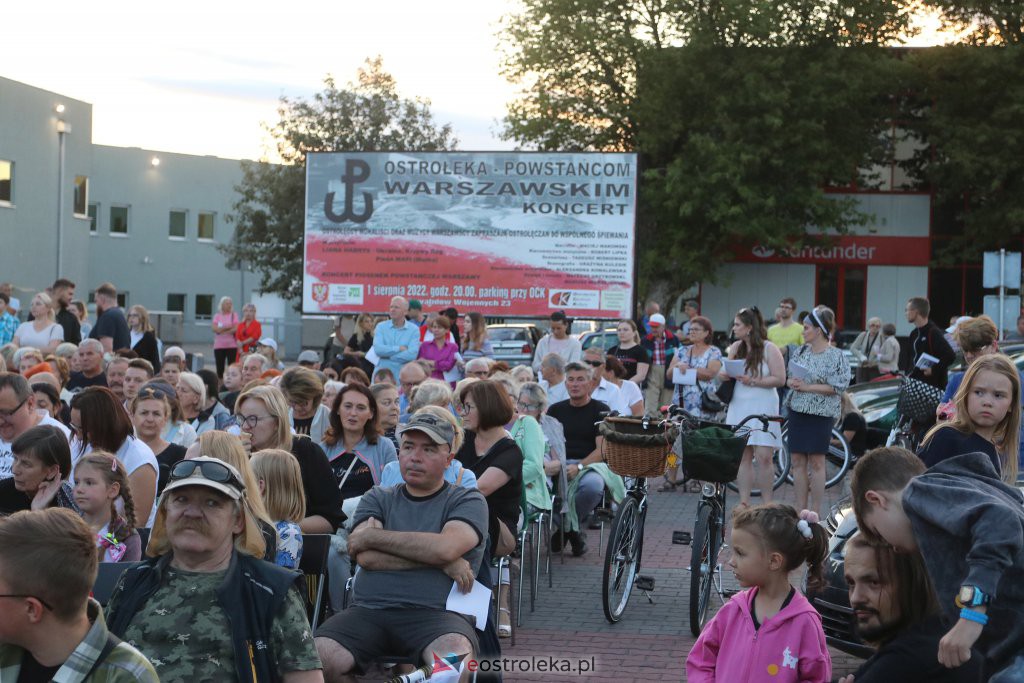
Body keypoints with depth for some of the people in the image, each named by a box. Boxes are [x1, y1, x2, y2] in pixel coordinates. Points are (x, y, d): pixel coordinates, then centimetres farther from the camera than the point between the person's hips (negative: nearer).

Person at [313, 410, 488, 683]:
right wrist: (442, 562, -6)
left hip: (436, 612, -3)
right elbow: (366, 557, -1)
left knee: (456, 655, -37)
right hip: (369, 610, 3)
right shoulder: (377, 499, 18)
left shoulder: (468, 501, 10)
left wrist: (373, 536, -1)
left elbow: (445, 547, -12)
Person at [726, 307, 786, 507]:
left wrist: (753, 381, -16)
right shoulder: (735, 348, 12)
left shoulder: (769, 349, -5)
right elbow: (729, 373, 23)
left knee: (763, 457, -7)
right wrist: (724, 375, 0)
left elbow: (780, 379, -10)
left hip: (763, 408, -5)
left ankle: (767, 503, 3)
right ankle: (744, 502, 8)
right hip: (739, 406, 5)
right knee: (742, 456, 4)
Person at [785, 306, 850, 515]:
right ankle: (800, 510, 14)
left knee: (816, 462, 0)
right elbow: (790, 376, 17)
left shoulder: (836, 356, -9)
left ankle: (815, 512, 7)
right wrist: (791, 382, -6)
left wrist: (807, 387, -18)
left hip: (819, 414, -6)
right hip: (797, 411, 6)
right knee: (797, 461, 6)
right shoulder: (801, 351, 9)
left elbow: (837, 386, -14)